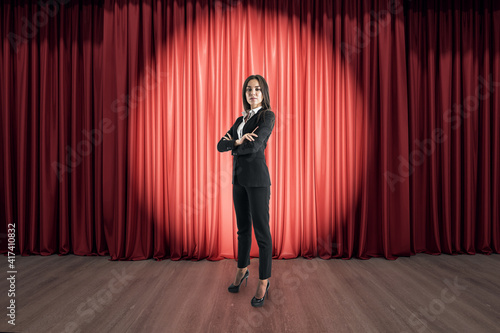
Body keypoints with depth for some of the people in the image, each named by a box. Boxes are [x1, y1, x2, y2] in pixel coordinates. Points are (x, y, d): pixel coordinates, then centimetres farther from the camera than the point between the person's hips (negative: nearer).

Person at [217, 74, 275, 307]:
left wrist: (234, 145, -2)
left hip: (257, 178, -7)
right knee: (243, 228, 17)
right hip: (239, 178, 7)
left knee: (261, 231, -1)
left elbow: (255, 146, -20)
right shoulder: (241, 119, 17)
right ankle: (242, 271, 34)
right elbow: (221, 145, 7)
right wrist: (238, 142, -12)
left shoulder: (267, 116, -5)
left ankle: (264, 282, 13)